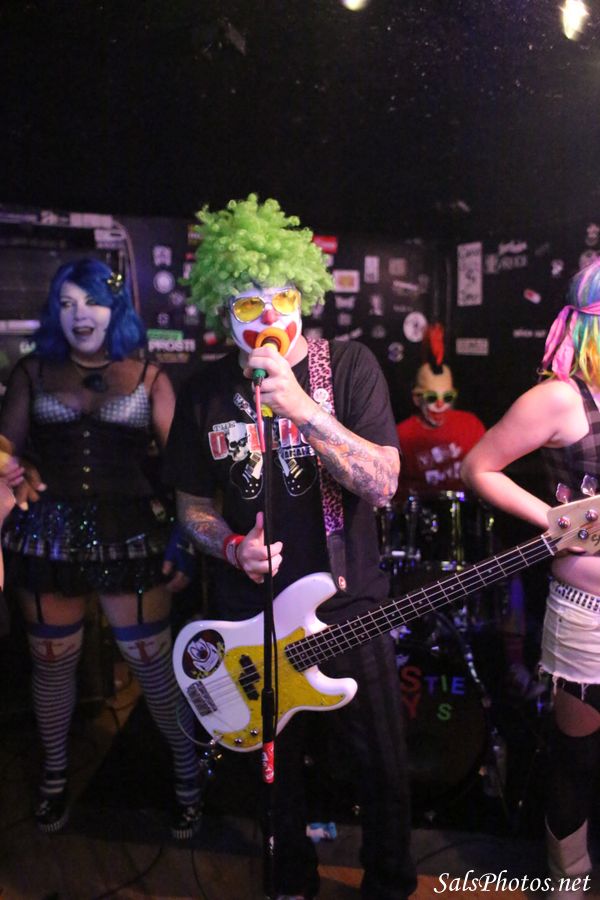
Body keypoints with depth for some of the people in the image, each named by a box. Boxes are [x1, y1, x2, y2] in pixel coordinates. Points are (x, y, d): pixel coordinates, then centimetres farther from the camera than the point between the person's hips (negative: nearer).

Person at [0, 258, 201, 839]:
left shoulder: (148, 379, 5)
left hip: (131, 532, -2)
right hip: (49, 533, 2)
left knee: (152, 659, 2)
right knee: (53, 659, 12)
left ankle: (189, 773, 24)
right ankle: (54, 777, 36)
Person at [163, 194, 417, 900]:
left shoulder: (349, 366, -9)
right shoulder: (205, 391, -3)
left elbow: (382, 484, -18)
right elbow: (193, 504, 6)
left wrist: (300, 407, -28)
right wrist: (232, 546, -14)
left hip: (350, 607, -1)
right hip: (252, 615, 2)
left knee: (384, 768, 13)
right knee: (279, 765, 21)